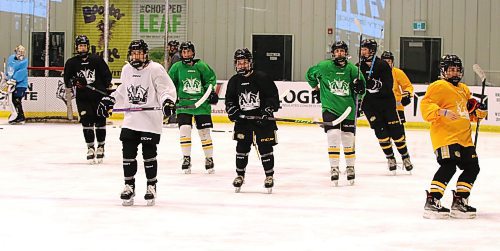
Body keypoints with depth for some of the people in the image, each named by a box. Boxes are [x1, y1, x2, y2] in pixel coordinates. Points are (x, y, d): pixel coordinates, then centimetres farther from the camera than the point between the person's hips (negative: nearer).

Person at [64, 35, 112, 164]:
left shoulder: (97, 60, 3)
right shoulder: (71, 63, 5)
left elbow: (107, 76, 5)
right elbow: (67, 81, 5)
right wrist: (74, 82, -17)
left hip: (99, 96, 0)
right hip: (82, 98, 0)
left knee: (100, 122, 2)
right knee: (87, 122, -8)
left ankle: (100, 146, 16)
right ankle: (90, 148, 1)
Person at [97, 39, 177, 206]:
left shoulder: (155, 69, -8)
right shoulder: (127, 70, 11)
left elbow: (167, 89, -11)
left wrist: (167, 101, -29)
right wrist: (108, 101, 18)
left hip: (150, 121, -5)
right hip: (130, 121, 5)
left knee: (149, 155, 0)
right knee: (128, 153, 3)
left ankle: (151, 186, 14)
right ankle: (129, 186, 15)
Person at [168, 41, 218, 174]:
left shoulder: (201, 66, -1)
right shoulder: (176, 67, 1)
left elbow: (210, 78, 10)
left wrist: (210, 91, -4)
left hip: (202, 105, 0)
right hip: (183, 104, 0)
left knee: (204, 132, 3)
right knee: (184, 130, -14)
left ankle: (209, 159, 18)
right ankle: (186, 158, -1)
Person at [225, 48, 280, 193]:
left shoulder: (262, 78, -7)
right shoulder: (234, 81, 6)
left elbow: (273, 95, -6)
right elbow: (230, 99, 12)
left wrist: (269, 110, -17)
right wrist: (231, 109, -7)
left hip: (262, 119, -3)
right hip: (242, 118, 4)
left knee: (265, 147, -3)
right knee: (241, 147, 3)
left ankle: (269, 175, 10)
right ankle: (240, 175, 16)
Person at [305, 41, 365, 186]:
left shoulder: (352, 69, 1)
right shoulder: (324, 66, -2)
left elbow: (361, 90, 5)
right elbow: (310, 74, 17)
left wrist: (360, 87, -16)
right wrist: (316, 87, 19)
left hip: (348, 109, 2)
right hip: (330, 108, -2)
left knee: (348, 140, 7)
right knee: (333, 136, -14)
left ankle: (350, 167, 25)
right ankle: (334, 169, -6)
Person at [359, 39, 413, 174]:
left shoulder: (383, 66, -6)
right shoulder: (359, 67, 5)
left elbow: (388, 86, -13)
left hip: (386, 102, -2)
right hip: (369, 104, 2)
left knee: (395, 129, -2)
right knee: (380, 131, -6)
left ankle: (405, 157, 12)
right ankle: (390, 158, 6)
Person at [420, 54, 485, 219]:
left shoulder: (464, 90, 23)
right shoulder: (439, 87, -5)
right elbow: (426, 105, -15)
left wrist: (478, 111, 12)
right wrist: (442, 112, -30)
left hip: (464, 137, 9)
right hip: (445, 136, -9)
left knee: (472, 167, 7)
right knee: (449, 166, -22)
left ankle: (459, 202, 17)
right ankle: (432, 202, -20)